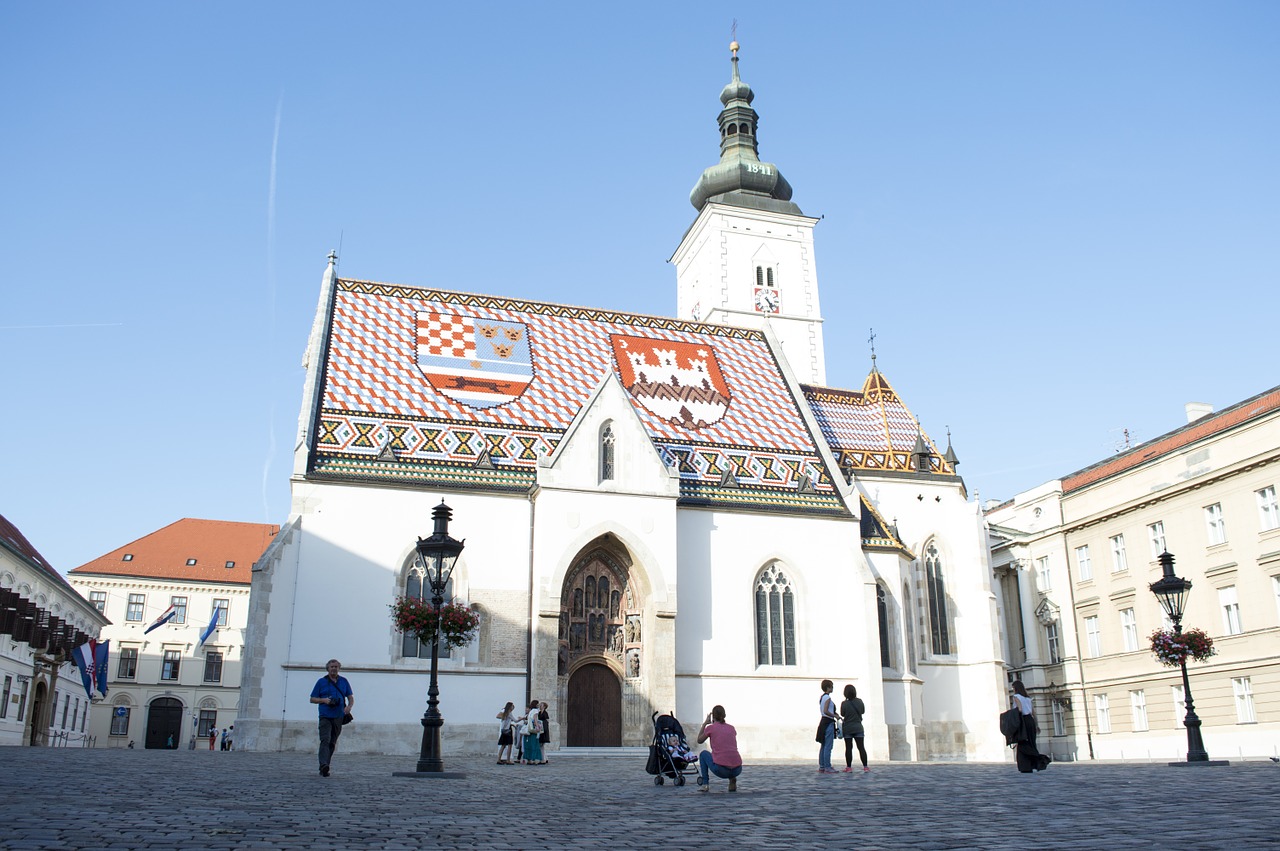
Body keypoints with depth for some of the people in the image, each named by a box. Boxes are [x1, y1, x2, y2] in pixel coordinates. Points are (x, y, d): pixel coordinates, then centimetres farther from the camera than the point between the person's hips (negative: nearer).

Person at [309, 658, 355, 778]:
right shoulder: (321, 682, 5)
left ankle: (324, 768, 16)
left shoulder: (344, 681, 12)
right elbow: (312, 699, 6)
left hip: (338, 717, 3)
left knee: (332, 743, 7)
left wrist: (349, 706, -8)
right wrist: (324, 700, -12)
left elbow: (351, 697, 13)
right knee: (325, 740, -19)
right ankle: (323, 766, -29)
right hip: (325, 716, -3)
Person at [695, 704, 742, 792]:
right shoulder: (731, 728, 15)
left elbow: (699, 741, 19)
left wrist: (705, 723, 23)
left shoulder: (710, 727, 3)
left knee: (703, 754, 24)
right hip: (737, 770, 4)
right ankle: (732, 780, 16)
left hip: (721, 770, -4)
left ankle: (705, 784, 13)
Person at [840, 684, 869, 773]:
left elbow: (842, 714, -1)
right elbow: (863, 711, 9)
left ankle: (849, 767, 4)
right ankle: (865, 767, 1)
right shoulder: (859, 701, -6)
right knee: (861, 747, 3)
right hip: (858, 728, 2)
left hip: (847, 728, -2)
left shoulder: (844, 704, -14)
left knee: (848, 748, 3)